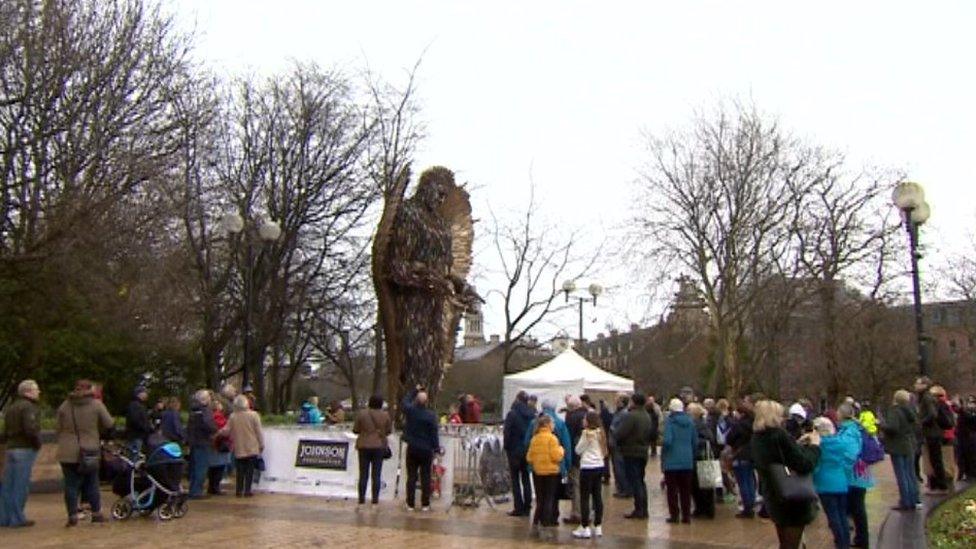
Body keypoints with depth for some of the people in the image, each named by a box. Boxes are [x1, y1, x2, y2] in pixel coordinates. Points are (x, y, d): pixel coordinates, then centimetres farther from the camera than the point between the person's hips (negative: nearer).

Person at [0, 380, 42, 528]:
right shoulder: (29, 407, -11)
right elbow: (30, 429, -22)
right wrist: (37, 443, -9)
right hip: (25, 449, -9)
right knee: (21, 485, -4)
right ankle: (17, 518, -1)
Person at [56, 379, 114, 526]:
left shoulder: (64, 406, 5)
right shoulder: (96, 405, -2)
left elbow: (59, 429, 8)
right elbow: (109, 424, -1)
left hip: (67, 453, 1)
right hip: (89, 452, -1)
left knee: (71, 485, 6)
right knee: (92, 484, 9)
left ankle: (72, 516, 5)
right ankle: (96, 513, 14)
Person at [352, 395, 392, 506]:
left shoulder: (361, 414, -7)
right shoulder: (385, 415, -6)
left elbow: (355, 430, -2)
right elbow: (389, 430, 2)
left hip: (364, 446, 0)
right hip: (379, 446, 0)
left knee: (363, 474, 7)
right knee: (376, 475, 6)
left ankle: (362, 498, 7)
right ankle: (375, 498, 6)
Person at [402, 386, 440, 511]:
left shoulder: (410, 411, -6)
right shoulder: (431, 416, -12)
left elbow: (405, 401, 17)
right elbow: (434, 434, -9)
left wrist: (415, 390, 25)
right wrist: (437, 448, 1)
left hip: (412, 449, 2)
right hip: (426, 450, -2)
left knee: (411, 476, 7)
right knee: (425, 477, 6)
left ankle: (410, 504, 10)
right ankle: (425, 504, 8)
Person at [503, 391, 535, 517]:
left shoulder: (512, 414, -13)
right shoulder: (532, 415, 1)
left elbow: (506, 433, -13)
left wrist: (506, 447, 0)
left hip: (515, 450, -4)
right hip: (529, 450, 4)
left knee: (515, 479, 4)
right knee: (526, 478, 13)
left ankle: (519, 508, 1)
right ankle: (527, 507, 14)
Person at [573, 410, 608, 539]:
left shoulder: (587, 433, -14)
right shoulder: (600, 433, 7)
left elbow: (578, 450, -5)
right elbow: (604, 451, 13)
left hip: (588, 467, -7)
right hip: (599, 466, 7)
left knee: (585, 498, -1)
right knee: (597, 496, 10)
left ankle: (585, 528, 1)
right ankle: (598, 527, 15)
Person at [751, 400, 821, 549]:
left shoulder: (757, 438, 4)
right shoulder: (779, 435, -22)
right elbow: (805, 464, -21)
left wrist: (798, 444, 14)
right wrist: (814, 445, -6)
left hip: (774, 498, 8)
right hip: (793, 499, -8)